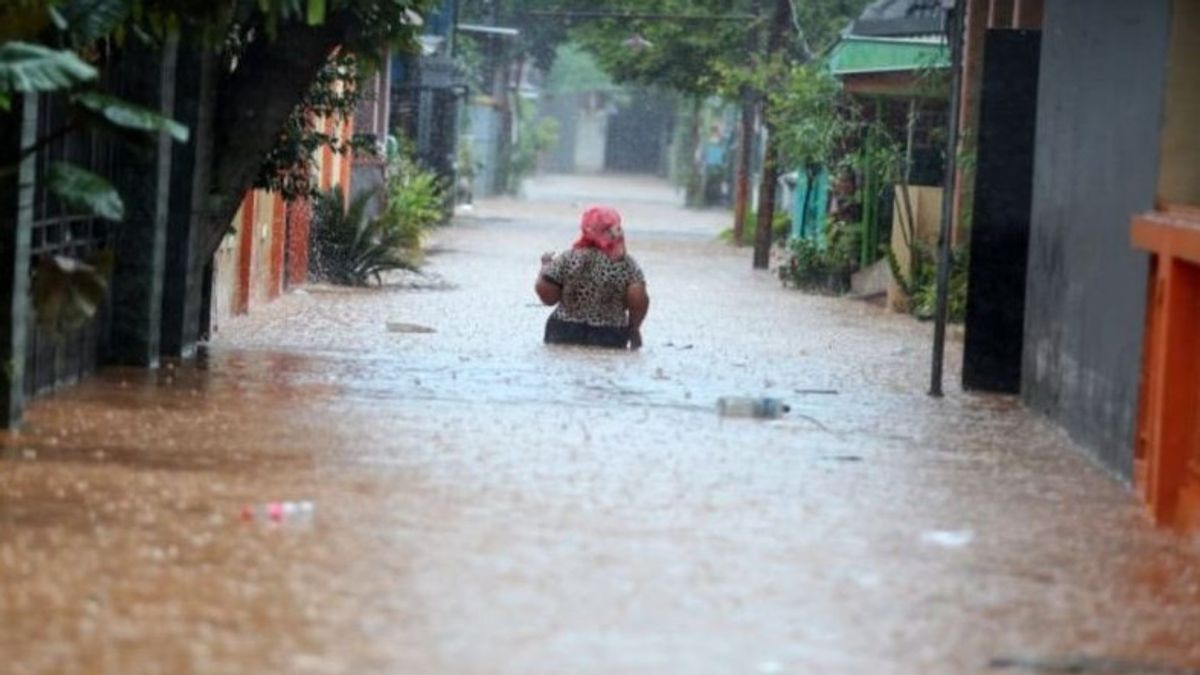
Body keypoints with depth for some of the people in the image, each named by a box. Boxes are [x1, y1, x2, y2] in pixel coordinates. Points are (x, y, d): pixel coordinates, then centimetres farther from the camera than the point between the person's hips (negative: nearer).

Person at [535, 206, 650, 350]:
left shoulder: (568, 259, -5)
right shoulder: (626, 264, -4)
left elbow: (547, 296, -3)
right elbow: (639, 301, -13)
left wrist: (546, 266, 13)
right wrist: (634, 329, 3)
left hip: (565, 338, 0)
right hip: (609, 341, 0)